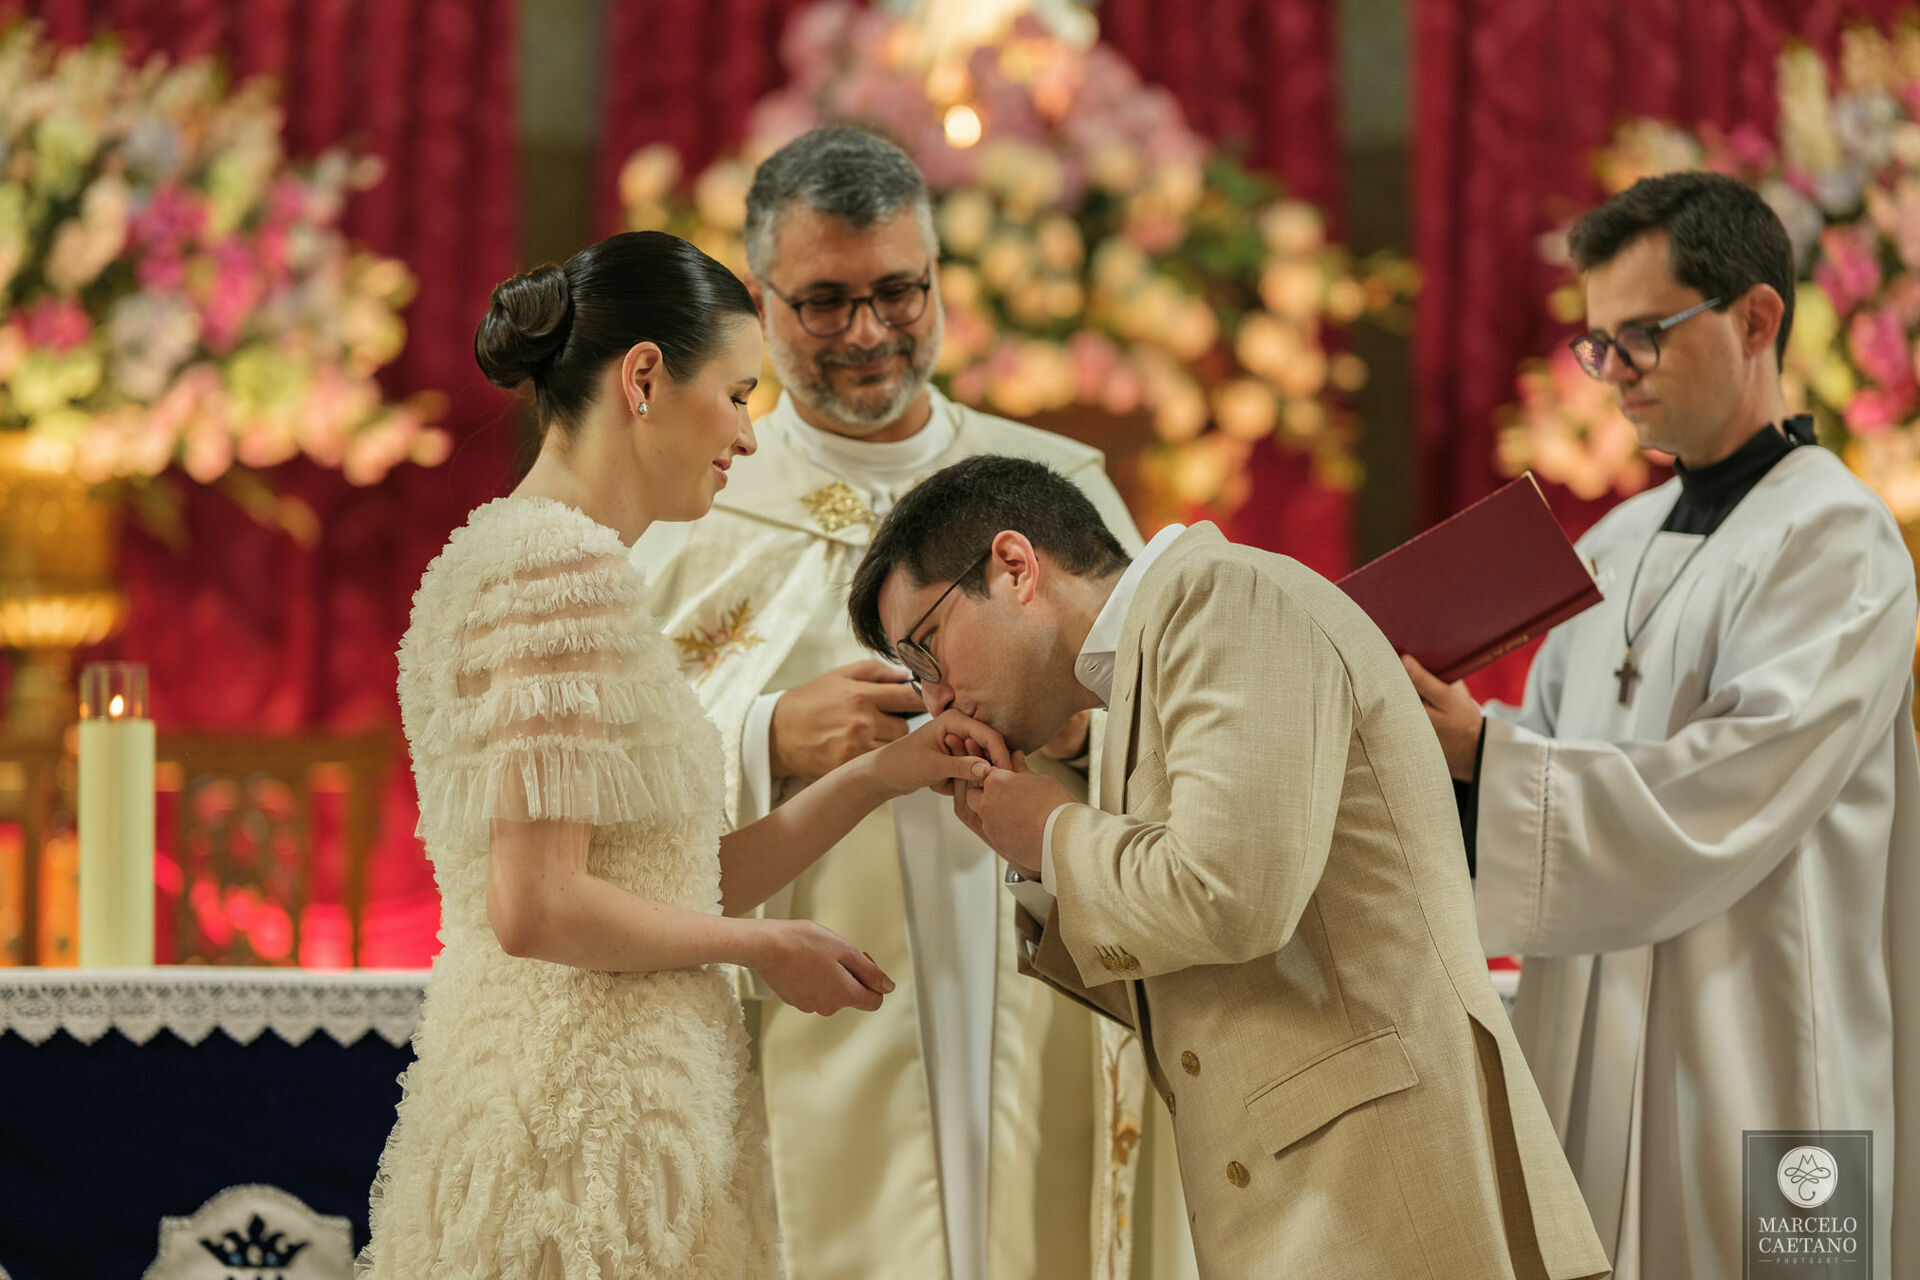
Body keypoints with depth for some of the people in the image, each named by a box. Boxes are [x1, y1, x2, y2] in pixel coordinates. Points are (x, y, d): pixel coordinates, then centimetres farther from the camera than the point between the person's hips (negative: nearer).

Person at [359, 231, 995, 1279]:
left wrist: (877, 778, 15)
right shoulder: (565, 565, -13)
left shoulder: (500, 553, 17)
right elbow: (537, 908, -21)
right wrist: (763, 947, -7)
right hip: (591, 1122, -10)